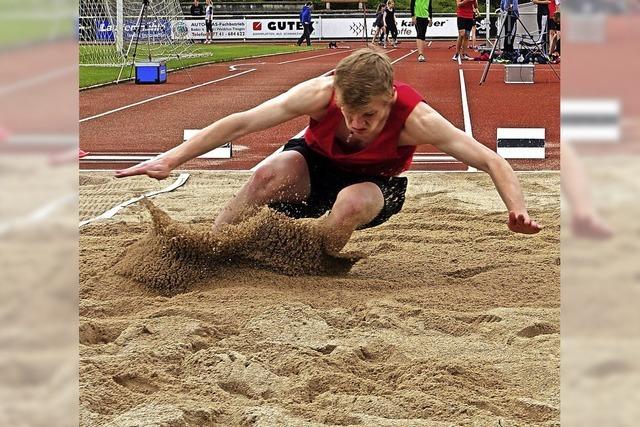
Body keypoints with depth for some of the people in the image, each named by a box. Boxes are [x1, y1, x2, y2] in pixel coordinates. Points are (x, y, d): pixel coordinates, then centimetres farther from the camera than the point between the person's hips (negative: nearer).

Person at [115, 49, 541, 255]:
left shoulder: (414, 117, -34)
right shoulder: (321, 94, -33)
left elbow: (490, 160, -32)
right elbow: (241, 123, -32)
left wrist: (518, 210, -49)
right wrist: (171, 159, -37)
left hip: (376, 184, 0)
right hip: (316, 164, 0)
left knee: (352, 203, -37)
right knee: (270, 175, -32)